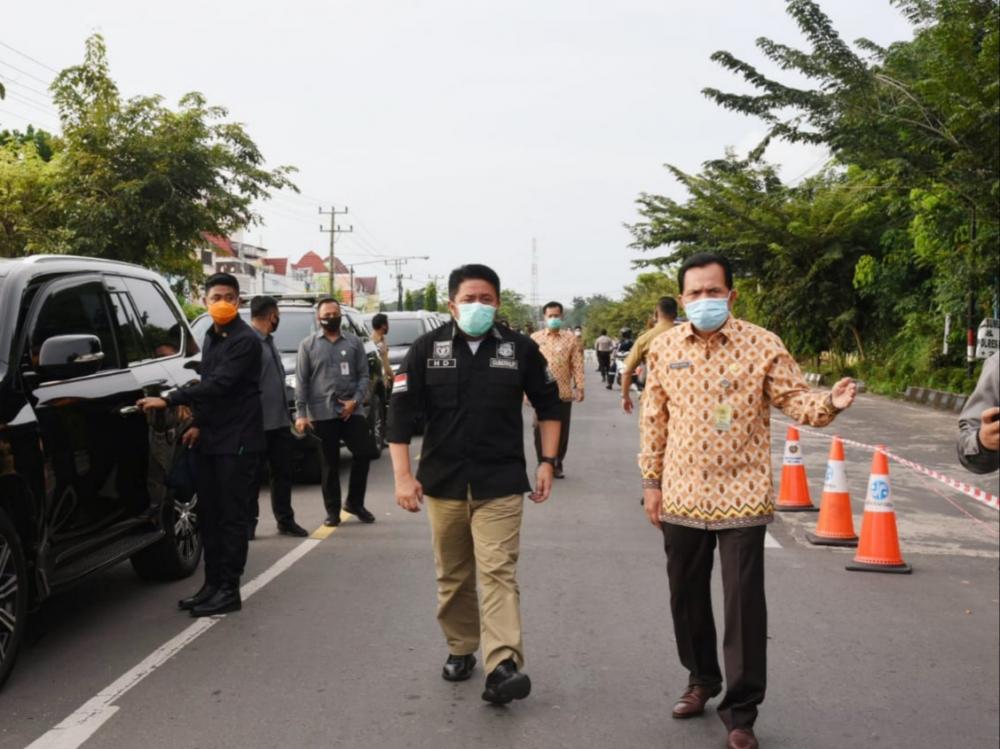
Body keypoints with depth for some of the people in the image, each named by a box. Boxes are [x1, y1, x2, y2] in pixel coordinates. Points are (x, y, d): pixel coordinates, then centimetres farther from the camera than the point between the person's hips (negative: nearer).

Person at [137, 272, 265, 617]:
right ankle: (212, 585, 18)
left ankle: (229, 590, 2)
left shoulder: (245, 340, -12)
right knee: (208, 515, 10)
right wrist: (199, 424, 13)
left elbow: (219, 384, -21)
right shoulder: (210, 338, 15)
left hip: (238, 441, -8)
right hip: (211, 439, 8)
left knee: (231, 517, -4)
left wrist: (168, 401, -22)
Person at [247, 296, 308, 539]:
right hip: (258, 424, -9)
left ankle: (285, 520, 22)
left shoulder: (269, 341, 16)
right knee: (254, 476, 2)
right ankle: (248, 523, 12)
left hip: (279, 421, 9)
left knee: (283, 473, 13)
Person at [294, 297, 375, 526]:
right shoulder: (308, 345, 4)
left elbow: (364, 375, 6)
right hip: (322, 413, -2)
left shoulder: (354, 343, 9)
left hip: (352, 410, 2)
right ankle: (332, 511, 13)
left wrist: (355, 400, -10)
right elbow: (301, 381, 0)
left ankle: (355, 502, 16)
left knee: (364, 453, -2)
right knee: (330, 463, 4)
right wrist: (301, 413, -7)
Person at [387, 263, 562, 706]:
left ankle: (502, 666, -17)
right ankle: (460, 649, 30)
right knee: (452, 575, 13)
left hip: (500, 485, -2)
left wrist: (547, 461, 4)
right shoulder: (427, 349, 0)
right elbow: (401, 412, 0)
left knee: (498, 573, -11)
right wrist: (402, 475, -7)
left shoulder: (520, 349, 1)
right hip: (442, 483, 2)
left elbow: (548, 404, 12)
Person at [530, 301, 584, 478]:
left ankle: (558, 464, 19)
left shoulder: (571, 339, 3)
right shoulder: (535, 338, 4)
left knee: (562, 430, 6)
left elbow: (577, 365, 1)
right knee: (541, 430, 2)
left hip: (564, 393, 0)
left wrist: (580, 387, -5)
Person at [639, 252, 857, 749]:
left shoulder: (762, 345, -7)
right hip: (681, 497, 4)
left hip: (741, 498, -3)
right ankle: (702, 679, 40)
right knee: (686, 596, 17)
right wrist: (650, 480, 8)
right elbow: (654, 419, 8)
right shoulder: (664, 347, 2)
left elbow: (794, 398, -7)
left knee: (744, 605, 0)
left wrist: (830, 403, -29)